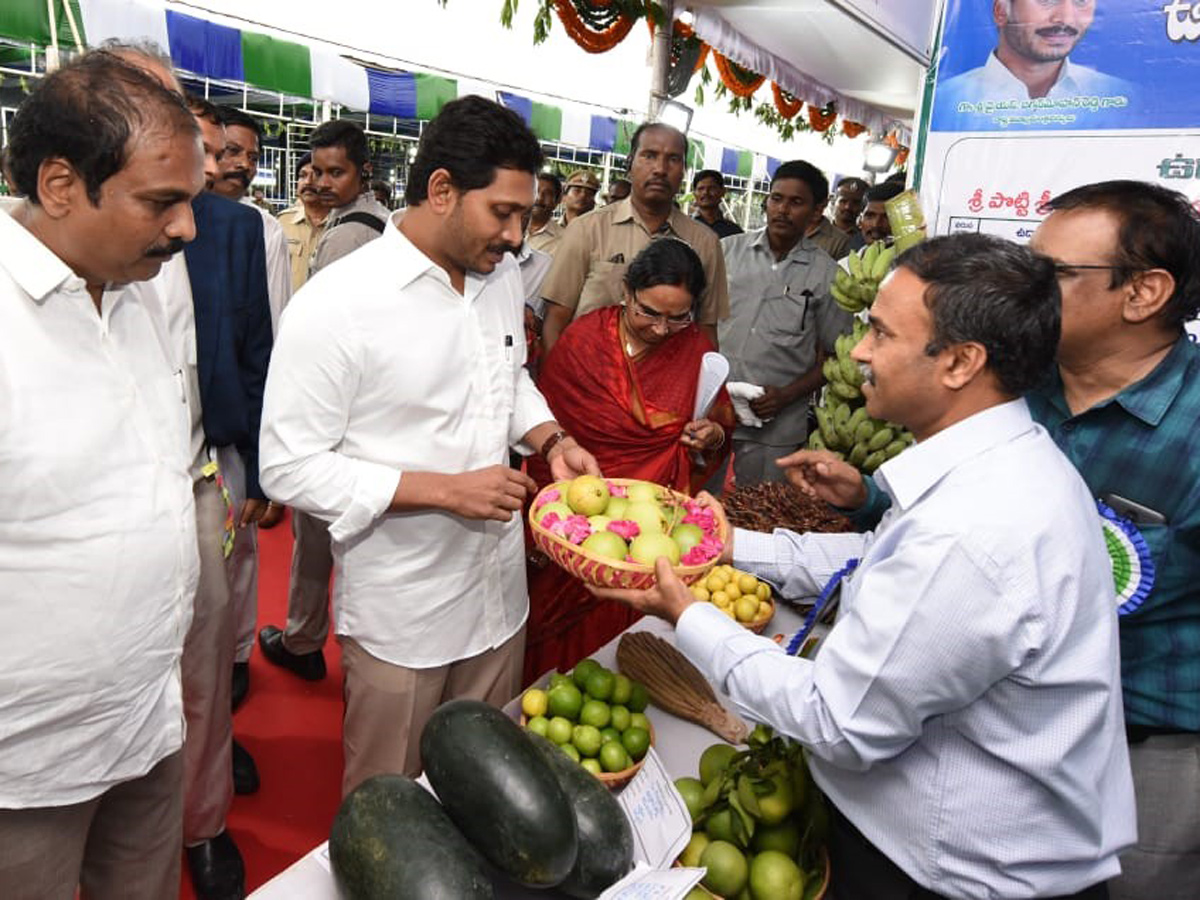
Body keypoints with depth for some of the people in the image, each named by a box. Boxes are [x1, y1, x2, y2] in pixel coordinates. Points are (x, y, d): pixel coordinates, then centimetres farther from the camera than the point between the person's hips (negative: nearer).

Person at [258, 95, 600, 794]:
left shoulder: (503, 274, 2)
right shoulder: (336, 304, -20)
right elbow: (290, 468, -19)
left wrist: (551, 438, -3)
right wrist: (446, 490, -24)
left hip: (500, 588, 6)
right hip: (401, 611, -6)